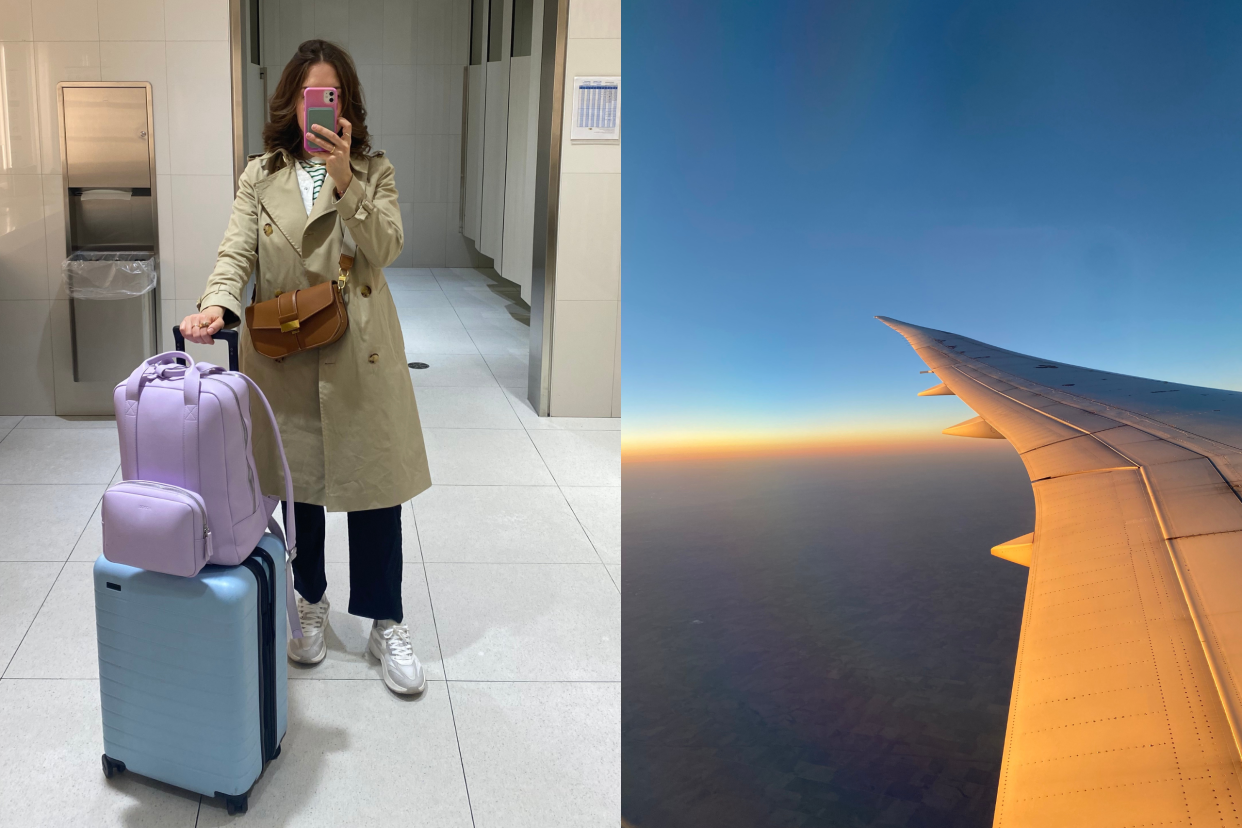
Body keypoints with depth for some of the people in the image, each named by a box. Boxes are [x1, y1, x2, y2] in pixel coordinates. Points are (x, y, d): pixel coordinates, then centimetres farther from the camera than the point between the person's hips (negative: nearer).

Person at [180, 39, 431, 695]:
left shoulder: (374, 171, 4)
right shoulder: (260, 176, 7)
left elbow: (385, 249, -10)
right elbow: (237, 252, -5)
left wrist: (344, 180, -22)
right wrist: (218, 304, -25)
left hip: (360, 352, -1)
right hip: (284, 354, 1)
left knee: (374, 484, 1)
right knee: (298, 482, 12)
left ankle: (385, 623, 16)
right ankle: (311, 604, 33)